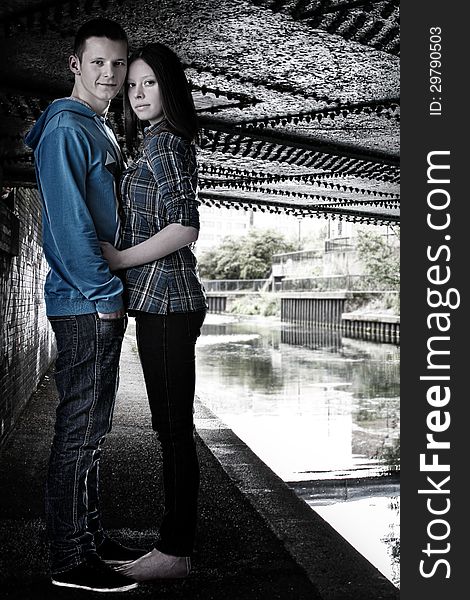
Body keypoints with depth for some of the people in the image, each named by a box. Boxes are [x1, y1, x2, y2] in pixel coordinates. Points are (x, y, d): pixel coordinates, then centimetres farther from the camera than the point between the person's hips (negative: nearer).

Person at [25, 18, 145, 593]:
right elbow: (69, 221, -19)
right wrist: (105, 292, -17)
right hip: (84, 305, -10)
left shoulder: (99, 129, 20)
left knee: (90, 426, 15)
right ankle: (70, 559, 7)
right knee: (80, 428, -4)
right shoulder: (66, 127, -11)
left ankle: (91, 536, 27)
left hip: (101, 304, 10)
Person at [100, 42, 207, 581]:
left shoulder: (164, 144, -8)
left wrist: (119, 259, -14)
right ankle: (175, 542, 22)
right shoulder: (160, 144, 21)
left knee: (174, 428, -4)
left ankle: (175, 552, 6)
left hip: (166, 303, -10)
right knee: (171, 428, 12)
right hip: (161, 303, 10)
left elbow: (185, 228, -19)